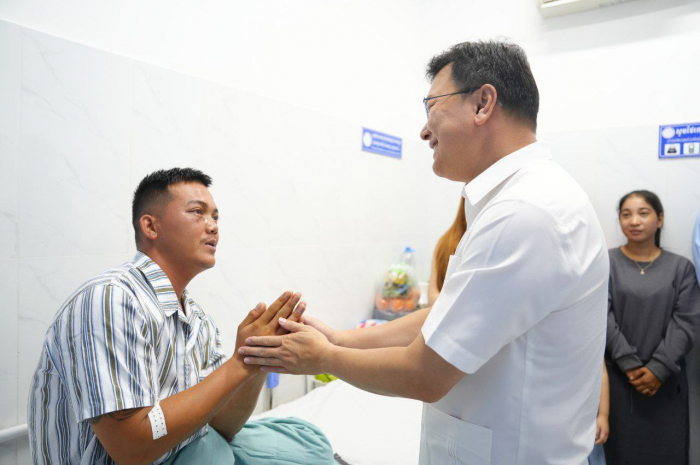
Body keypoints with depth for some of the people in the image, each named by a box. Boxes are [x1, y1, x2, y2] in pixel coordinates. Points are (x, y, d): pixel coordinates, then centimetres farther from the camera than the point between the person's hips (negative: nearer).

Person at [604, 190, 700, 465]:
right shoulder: (605, 263, 0)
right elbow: (603, 316, -7)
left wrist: (659, 369, -12)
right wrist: (630, 365, -13)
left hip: (665, 380, 2)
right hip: (617, 378, -1)